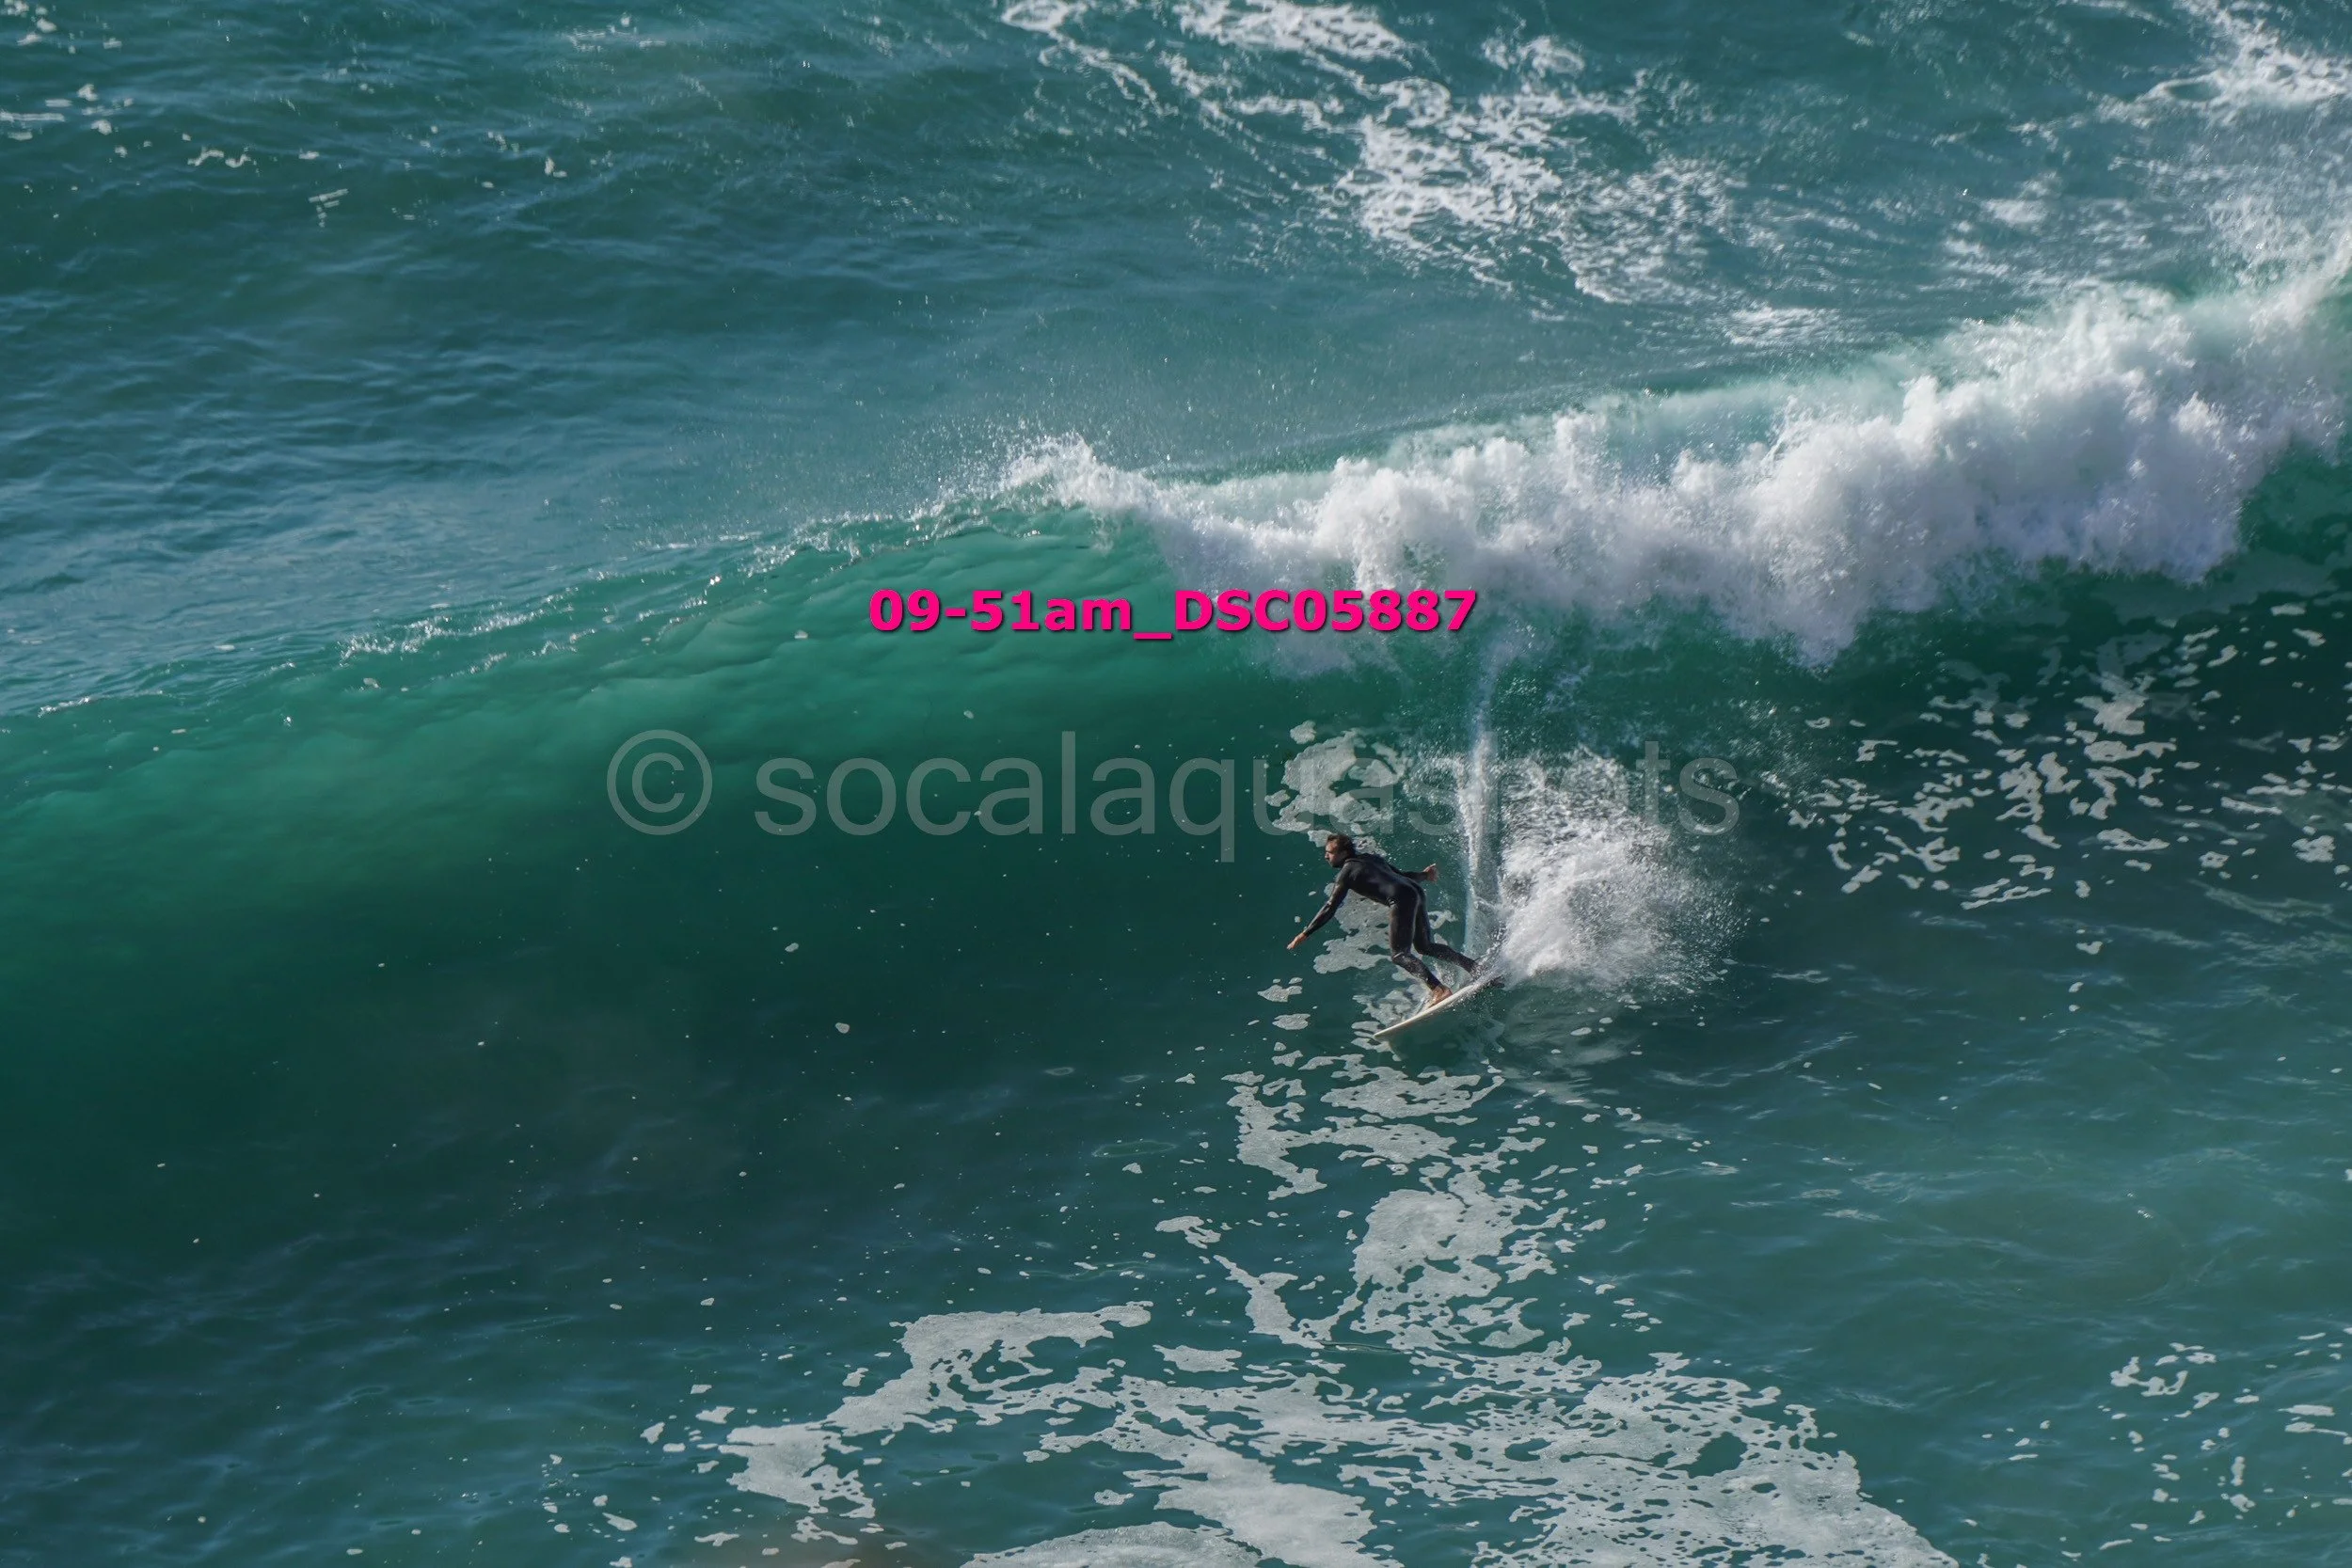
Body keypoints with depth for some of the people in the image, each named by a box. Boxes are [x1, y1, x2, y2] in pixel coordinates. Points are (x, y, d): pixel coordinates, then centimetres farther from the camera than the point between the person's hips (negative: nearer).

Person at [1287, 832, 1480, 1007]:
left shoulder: (1348, 871, 2)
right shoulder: (1370, 858, 24)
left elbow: (1331, 907, -1)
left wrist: (1305, 933, 2)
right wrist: (1422, 875, 50)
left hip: (1402, 899, -9)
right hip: (1417, 892, 9)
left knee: (1399, 955, -9)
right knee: (1425, 946, 21)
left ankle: (1440, 989, -27)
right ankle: (1477, 967, 18)